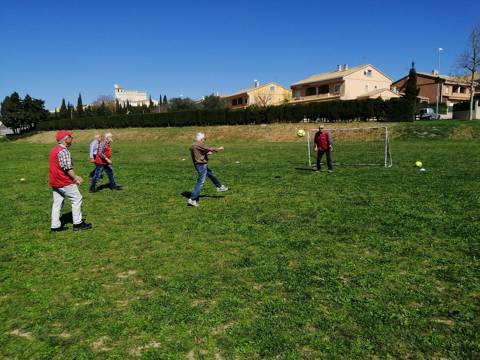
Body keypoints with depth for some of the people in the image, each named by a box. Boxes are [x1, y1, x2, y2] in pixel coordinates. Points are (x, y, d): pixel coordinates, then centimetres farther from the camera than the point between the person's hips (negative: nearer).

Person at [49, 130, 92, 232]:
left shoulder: (54, 150, 15)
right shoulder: (63, 151, -16)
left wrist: (75, 176, 18)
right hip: (64, 182, -9)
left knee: (57, 203, 12)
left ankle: (55, 226, 14)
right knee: (77, 199, 1)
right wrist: (75, 178, -15)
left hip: (55, 182, 9)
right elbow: (67, 168, -22)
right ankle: (78, 223, 5)